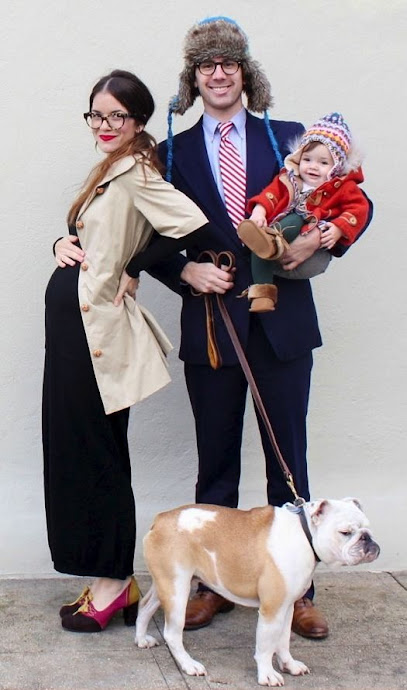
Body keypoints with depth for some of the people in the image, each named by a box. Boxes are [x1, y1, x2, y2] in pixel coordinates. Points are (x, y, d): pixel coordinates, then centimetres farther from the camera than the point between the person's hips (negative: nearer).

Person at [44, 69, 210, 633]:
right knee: (74, 447, 12)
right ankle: (111, 579, 22)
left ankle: (113, 584, 11)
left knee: (93, 451, -2)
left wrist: (133, 267, -12)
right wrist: (65, 243, 3)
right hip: (75, 319, 10)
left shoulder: (136, 171, -12)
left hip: (95, 325, -10)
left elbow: (193, 226, -26)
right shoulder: (113, 169, 16)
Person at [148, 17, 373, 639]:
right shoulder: (174, 153, 7)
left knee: (288, 462, 7)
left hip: (282, 324, 0)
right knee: (216, 464, 11)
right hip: (211, 325, 1)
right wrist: (186, 271, -10)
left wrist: (320, 237, -11)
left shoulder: (287, 138, 6)